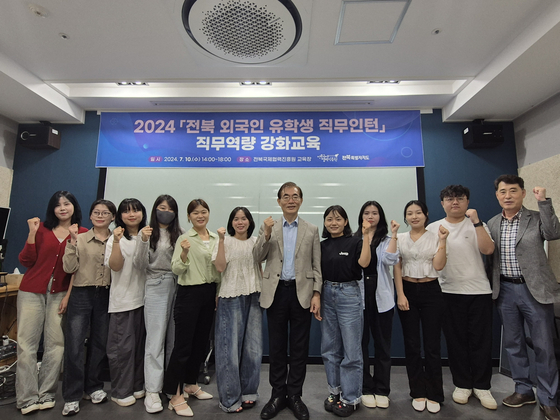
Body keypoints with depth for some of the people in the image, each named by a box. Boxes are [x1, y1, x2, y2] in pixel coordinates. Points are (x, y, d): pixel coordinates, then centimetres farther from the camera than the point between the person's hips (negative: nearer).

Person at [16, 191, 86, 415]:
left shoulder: (83, 234, 0)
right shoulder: (42, 228, 2)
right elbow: (26, 261, 0)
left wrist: (69, 295, -5)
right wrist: (32, 234, -10)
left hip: (60, 293, 0)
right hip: (32, 291, 1)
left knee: (56, 344, 3)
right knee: (27, 343, 2)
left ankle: (46, 394, 17)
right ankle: (27, 398, 14)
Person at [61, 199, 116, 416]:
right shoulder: (80, 239, 0)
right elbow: (69, 268, -9)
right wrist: (72, 241, -16)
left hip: (106, 296, 2)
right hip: (82, 295, -1)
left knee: (100, 344, 12)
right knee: (74, 345, 1)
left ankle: (93, 387, 30)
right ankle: (72, 396, 17)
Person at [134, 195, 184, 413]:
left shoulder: (179, 235, 6)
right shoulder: (149, 233, 1)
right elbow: (140, 264, -4)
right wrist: (144, 241, -16)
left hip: (177, 286, 2)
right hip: (156, 287, -2)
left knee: (174, 338, 10)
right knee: (155, 338, 0)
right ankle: (152, 391, 10)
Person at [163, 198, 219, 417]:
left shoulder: (215, 238, 6)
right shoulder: (184, 239, -10)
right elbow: (176, 270, -16)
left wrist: (218, 292, 12)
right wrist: (184, 253, -33)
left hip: (209, 293, 6)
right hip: (189, 294, -6)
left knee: (201, 342, 16)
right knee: (183, 344, 1)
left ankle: (190, 384, 36)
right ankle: (175, 396, 17)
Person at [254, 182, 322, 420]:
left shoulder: (312, 230, 5)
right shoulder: (268, 227, 6)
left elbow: (317, 266, 3)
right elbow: (258, 257, -3)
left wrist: (317, 294, -6)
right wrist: (266, 234, -17)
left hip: (302, 293, 0)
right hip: (276, 292, 0)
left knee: (299, 347, 10)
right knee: (276, 346, 12)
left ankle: (294, 395, 27)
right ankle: (278, 394, 29)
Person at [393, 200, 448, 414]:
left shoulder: (435, 237, 3)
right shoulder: (399, 239, 4)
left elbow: (438, 266, -7)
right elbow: (396, 268, 0)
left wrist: (442, 240, -13)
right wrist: (400, 295, -7)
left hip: (430, 291, 0)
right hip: (407, 291, 1)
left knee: (432, 345, 4)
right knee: (412, 344, 8)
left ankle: (434, 394, 21)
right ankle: (418, 392, 23)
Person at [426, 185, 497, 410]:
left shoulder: (476, 225, 3)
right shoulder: (433, 228, 4)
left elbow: (488, 249, -13)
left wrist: (476, 221, -16)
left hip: (479, 290, 0)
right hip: (449, 291, 0)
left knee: (481, 341, 8)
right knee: (456, 340, 9)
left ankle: (481, 386, 26)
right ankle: (462, 384, 26)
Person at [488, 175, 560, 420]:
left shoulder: (536, 218, -2)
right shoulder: (492, 223, 6)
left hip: (534, 290, -3)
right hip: (505, 290, 3)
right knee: (513, 344, 13)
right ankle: (524, 390, 31)